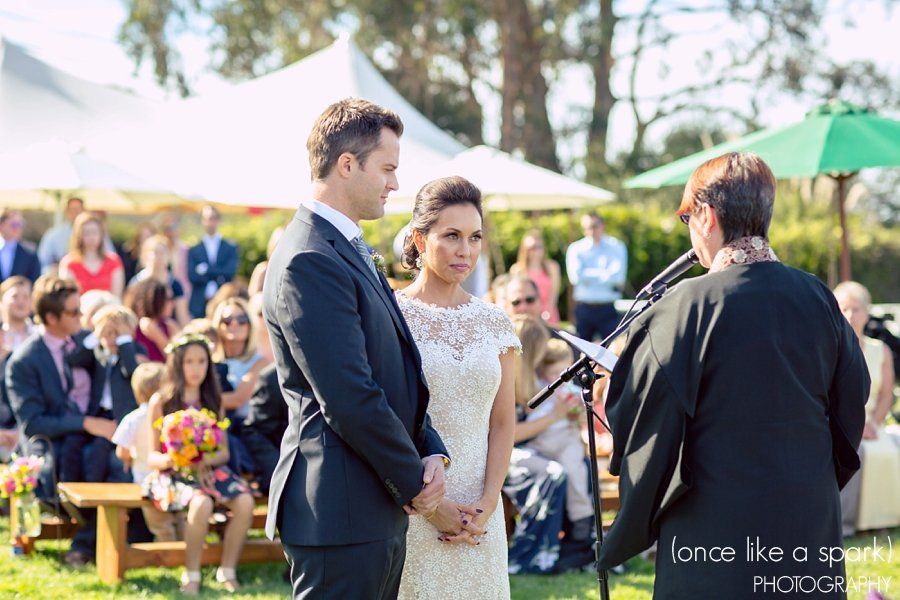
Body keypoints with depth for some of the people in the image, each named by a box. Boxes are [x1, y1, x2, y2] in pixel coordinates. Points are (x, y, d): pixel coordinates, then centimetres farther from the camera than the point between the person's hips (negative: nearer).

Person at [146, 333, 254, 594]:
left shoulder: (212, 401, 12)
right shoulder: (160, 401, 2)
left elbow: (224, 452, 9)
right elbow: (152, 456, 1)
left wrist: (207, 461, -13)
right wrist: (169, 459, -23)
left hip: (209, 470, 4)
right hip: (173, 473, -4)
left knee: (245, 502, -26)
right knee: (201, 503, -37)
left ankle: (227, 570, -12)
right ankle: (191, 574, -21)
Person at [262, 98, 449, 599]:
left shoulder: (350, 252, 17)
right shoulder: (309, 262, -16)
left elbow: (398, 374, 18)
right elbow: (349, 400, -21)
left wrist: (431, 451, 2)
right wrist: (413, 482, -10)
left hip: (380, 515, 10)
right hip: (342, 515, -10)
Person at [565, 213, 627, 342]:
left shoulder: (616, 247, 5)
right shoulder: (576, 249, 7)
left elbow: (617, 276, -10)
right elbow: (575, 276, -9)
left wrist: (589, 275, -6)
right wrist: (603, 273, -7)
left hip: (609, 308, -1)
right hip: (584, 309, 1)